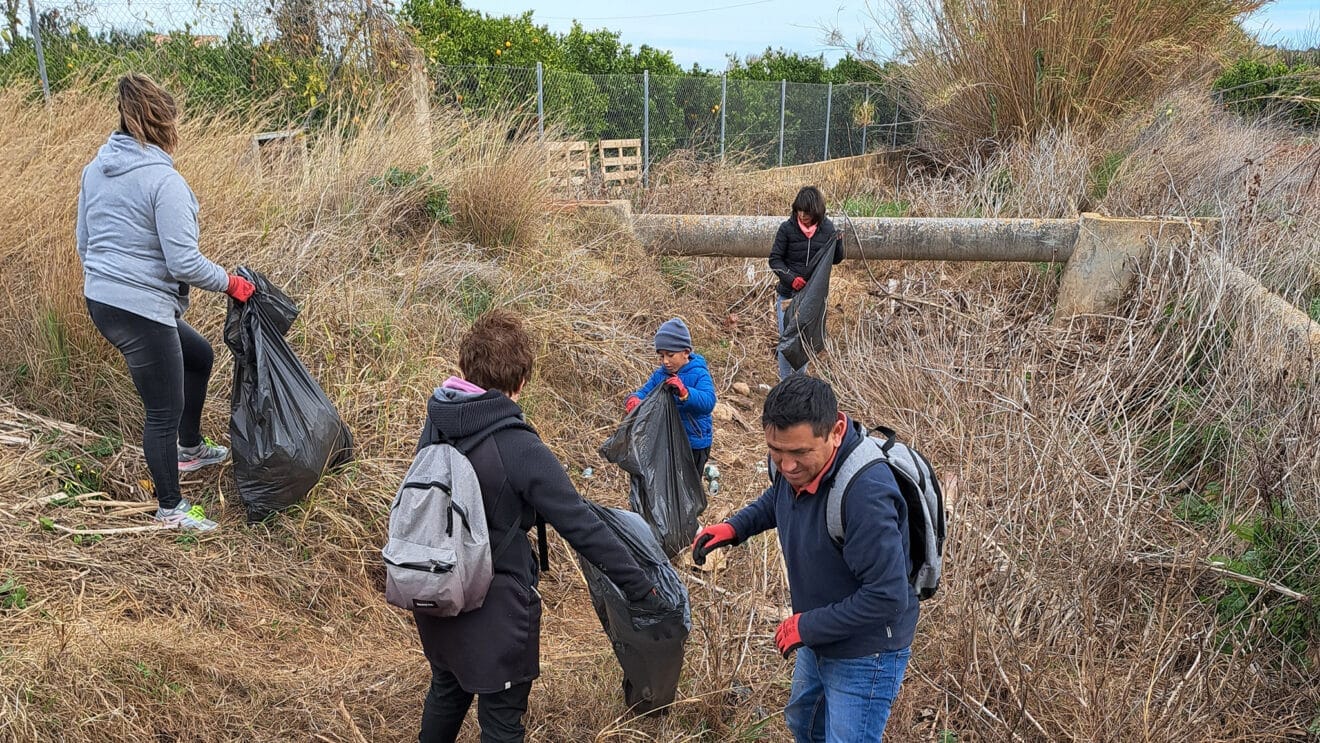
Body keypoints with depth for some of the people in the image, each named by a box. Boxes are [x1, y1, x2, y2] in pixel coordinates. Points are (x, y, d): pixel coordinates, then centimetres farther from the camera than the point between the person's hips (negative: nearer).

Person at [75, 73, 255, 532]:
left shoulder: (95, 170, 8)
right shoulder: (163, 180, -18)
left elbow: (84, 243, 18)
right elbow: (184, 263, -21)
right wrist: (230, 284, -6)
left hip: (100, 302, 9)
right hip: (142, 310, -9)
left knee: (198, 355, 27)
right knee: (164, 411, 5)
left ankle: (189, 449, 41)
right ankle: (170, 508, 21)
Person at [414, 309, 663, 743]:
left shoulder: (435, 425, -4)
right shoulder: (519, 449, -25)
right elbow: (583, 529, -23)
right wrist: (640, 590, -15)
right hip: (494, 608, -6)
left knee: (447, 690, 29)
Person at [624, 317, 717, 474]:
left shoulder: (699, 374, -17)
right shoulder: (660, 374, 1)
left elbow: (708, 402, -30)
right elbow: (645, 392, -1)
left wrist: (685, 393, -48)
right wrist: (634, 399, -26)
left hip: (694, 445, -6)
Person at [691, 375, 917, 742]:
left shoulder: (865, 494, -39)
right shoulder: (795, 465, -11)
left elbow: (888, 596, -35)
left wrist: (808, 626, -24)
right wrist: (733, 527, -2)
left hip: (864, 655, -9)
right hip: (819, 640, 9)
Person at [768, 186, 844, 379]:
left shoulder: (827, 228, -3)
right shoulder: (787, 228, -10)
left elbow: (836, 259, 7)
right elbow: (775, 259, -4)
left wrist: (838, 242, -14)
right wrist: (791, 278, -20)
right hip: (788, 293, -2)